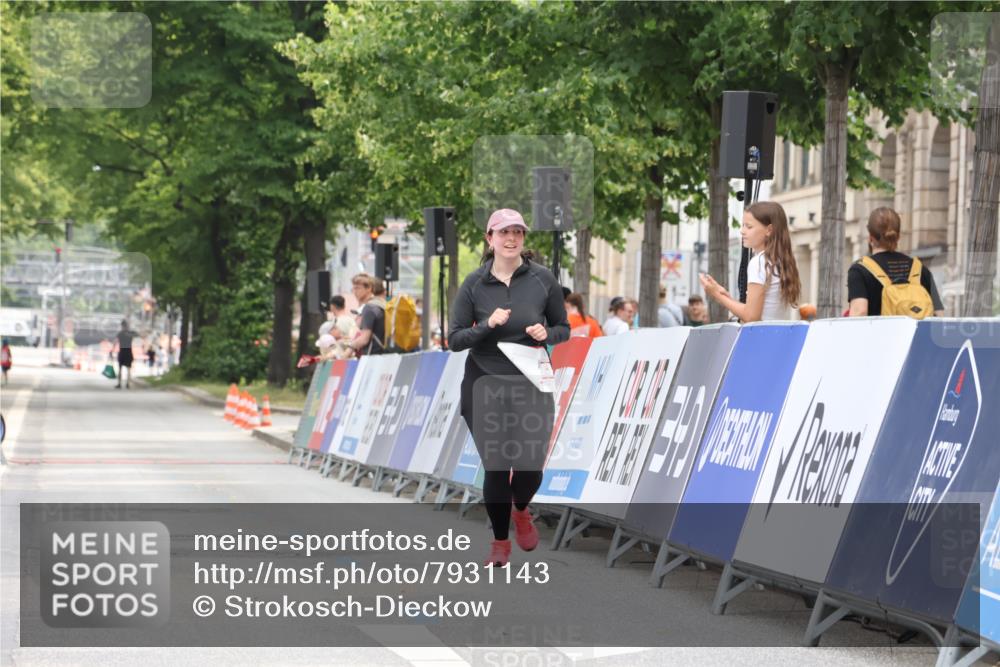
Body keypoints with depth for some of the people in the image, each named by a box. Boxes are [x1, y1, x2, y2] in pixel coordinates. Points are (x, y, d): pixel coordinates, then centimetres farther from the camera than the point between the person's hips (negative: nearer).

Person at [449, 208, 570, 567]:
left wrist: (546, 333, -14)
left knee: (530, 466, -5)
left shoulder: (543, 279, -2)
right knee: (495, 466, 1)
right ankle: (500, 541, 24)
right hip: (484, 385, 0)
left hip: (531, 383, 0)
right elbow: (454, 339, -2)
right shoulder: (474, 283, -2)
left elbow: (563, 328, 8)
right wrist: (488, 326, -19)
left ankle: (521, 511, 32)